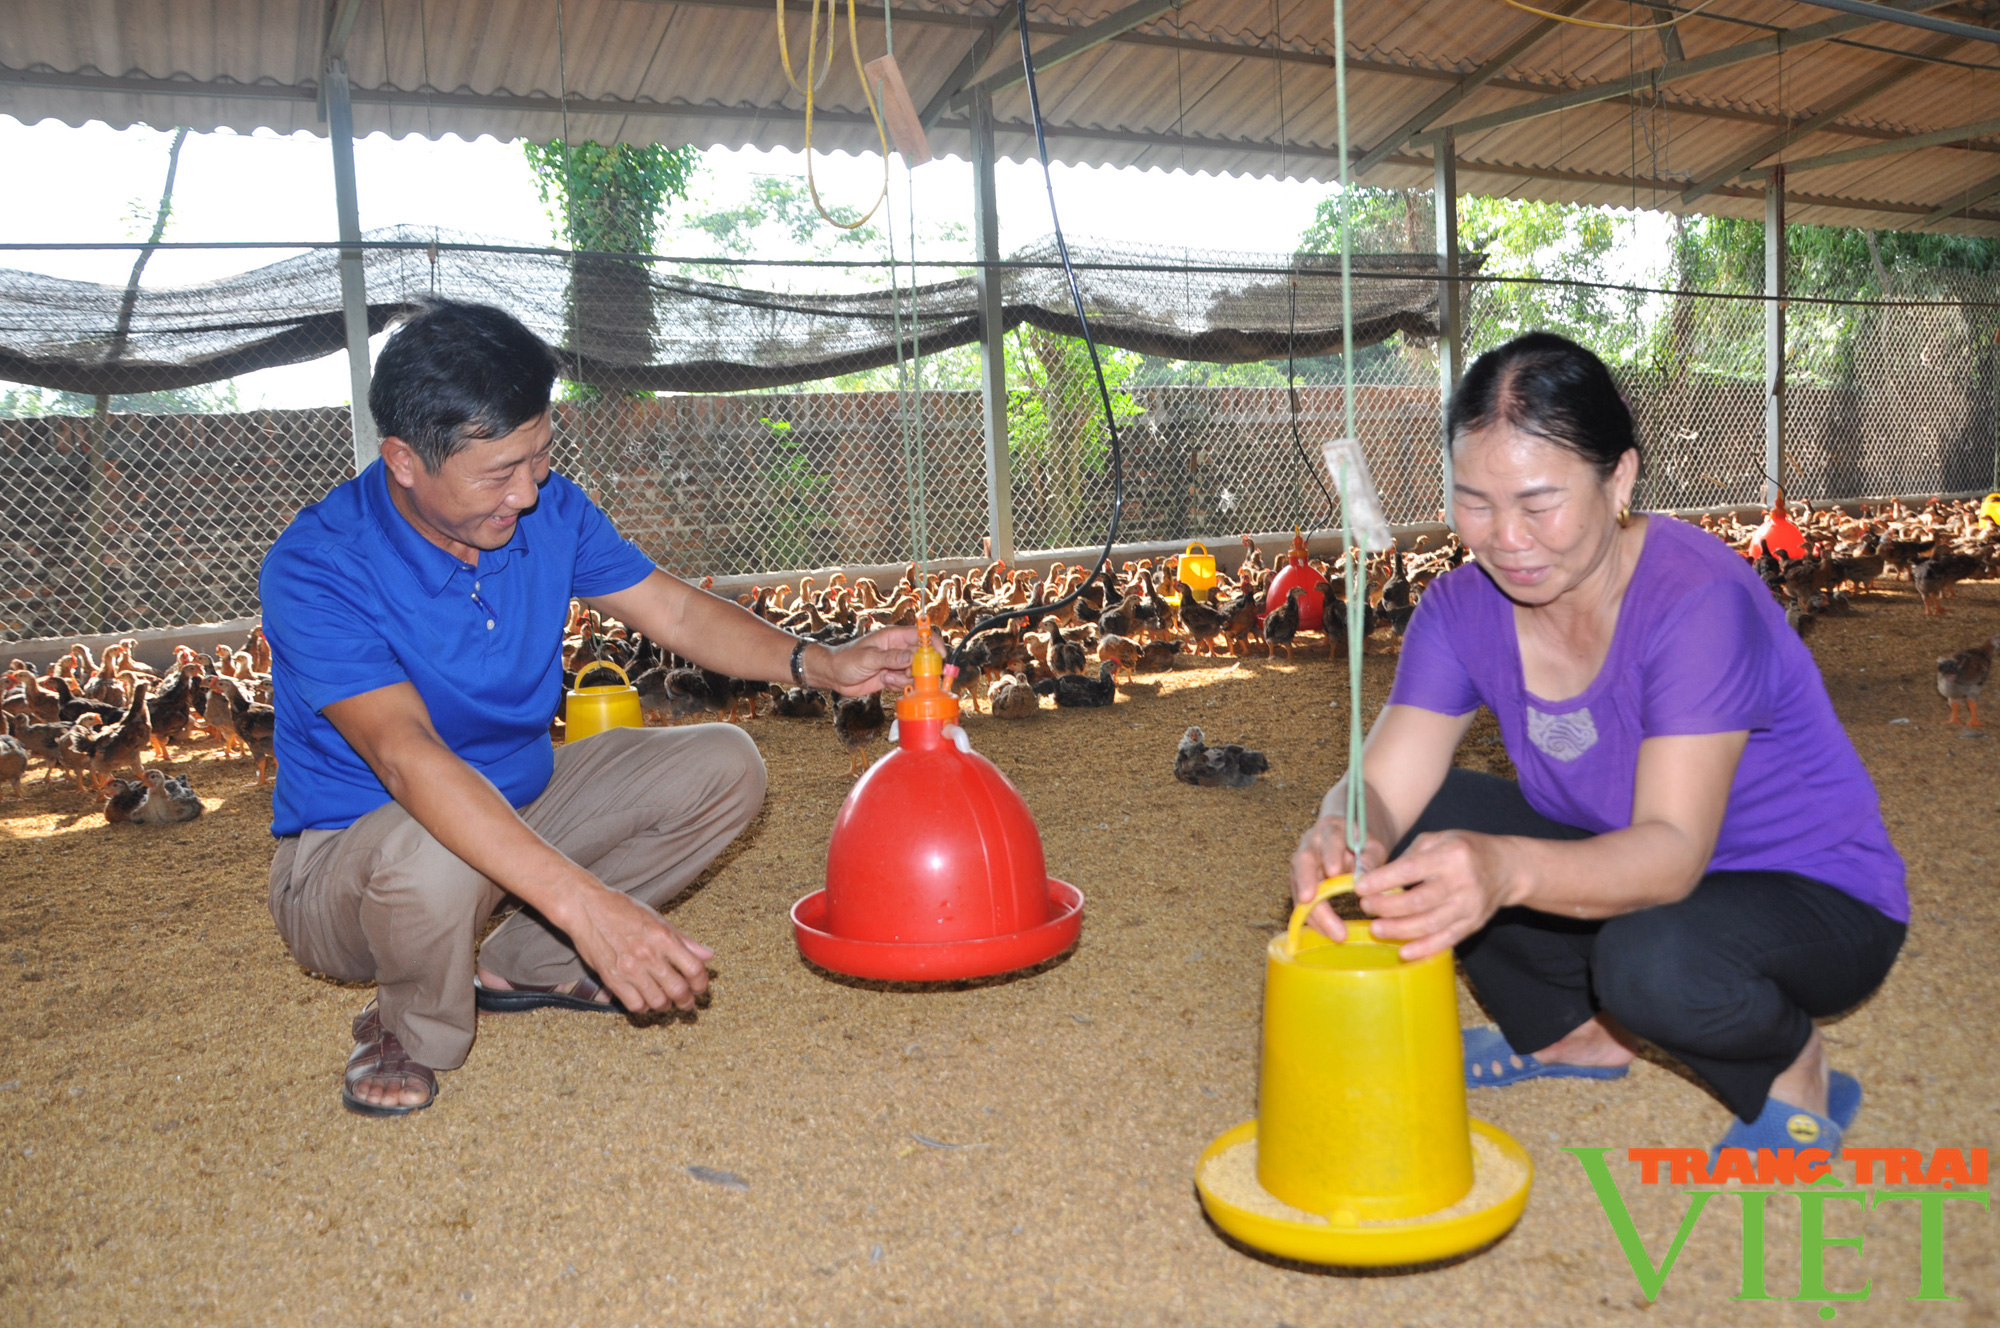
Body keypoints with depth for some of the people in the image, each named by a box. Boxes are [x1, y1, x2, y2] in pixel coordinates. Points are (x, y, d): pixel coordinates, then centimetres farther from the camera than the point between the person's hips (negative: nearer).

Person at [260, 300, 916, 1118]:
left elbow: (678, 613, -3)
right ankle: (413, 1032, -5)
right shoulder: (314, 569, -28)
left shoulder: (547, 509, -9)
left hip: (520, 803, 6)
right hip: (348, 853, -6)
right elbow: (407, 756, -41)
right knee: (434, 852, -41)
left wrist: (820, 664, -21)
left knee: (722, 769, -6)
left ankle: (527, 963, 3)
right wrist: (582, 901, -52)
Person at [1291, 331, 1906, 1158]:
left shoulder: (1700, 600, -29)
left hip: (1813, 898, -5)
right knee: (1425, 820, -12)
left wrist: (1509, 870, -57)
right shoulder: (1465, 607, -11)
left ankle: (1795, 1077, 1)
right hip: (1624, 869, 6)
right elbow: (1385, 787, -19)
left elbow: (1672, 852, -37)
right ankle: (1573, 1033, 11)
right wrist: (1341, 836, -44)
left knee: (1653, 959, -37)